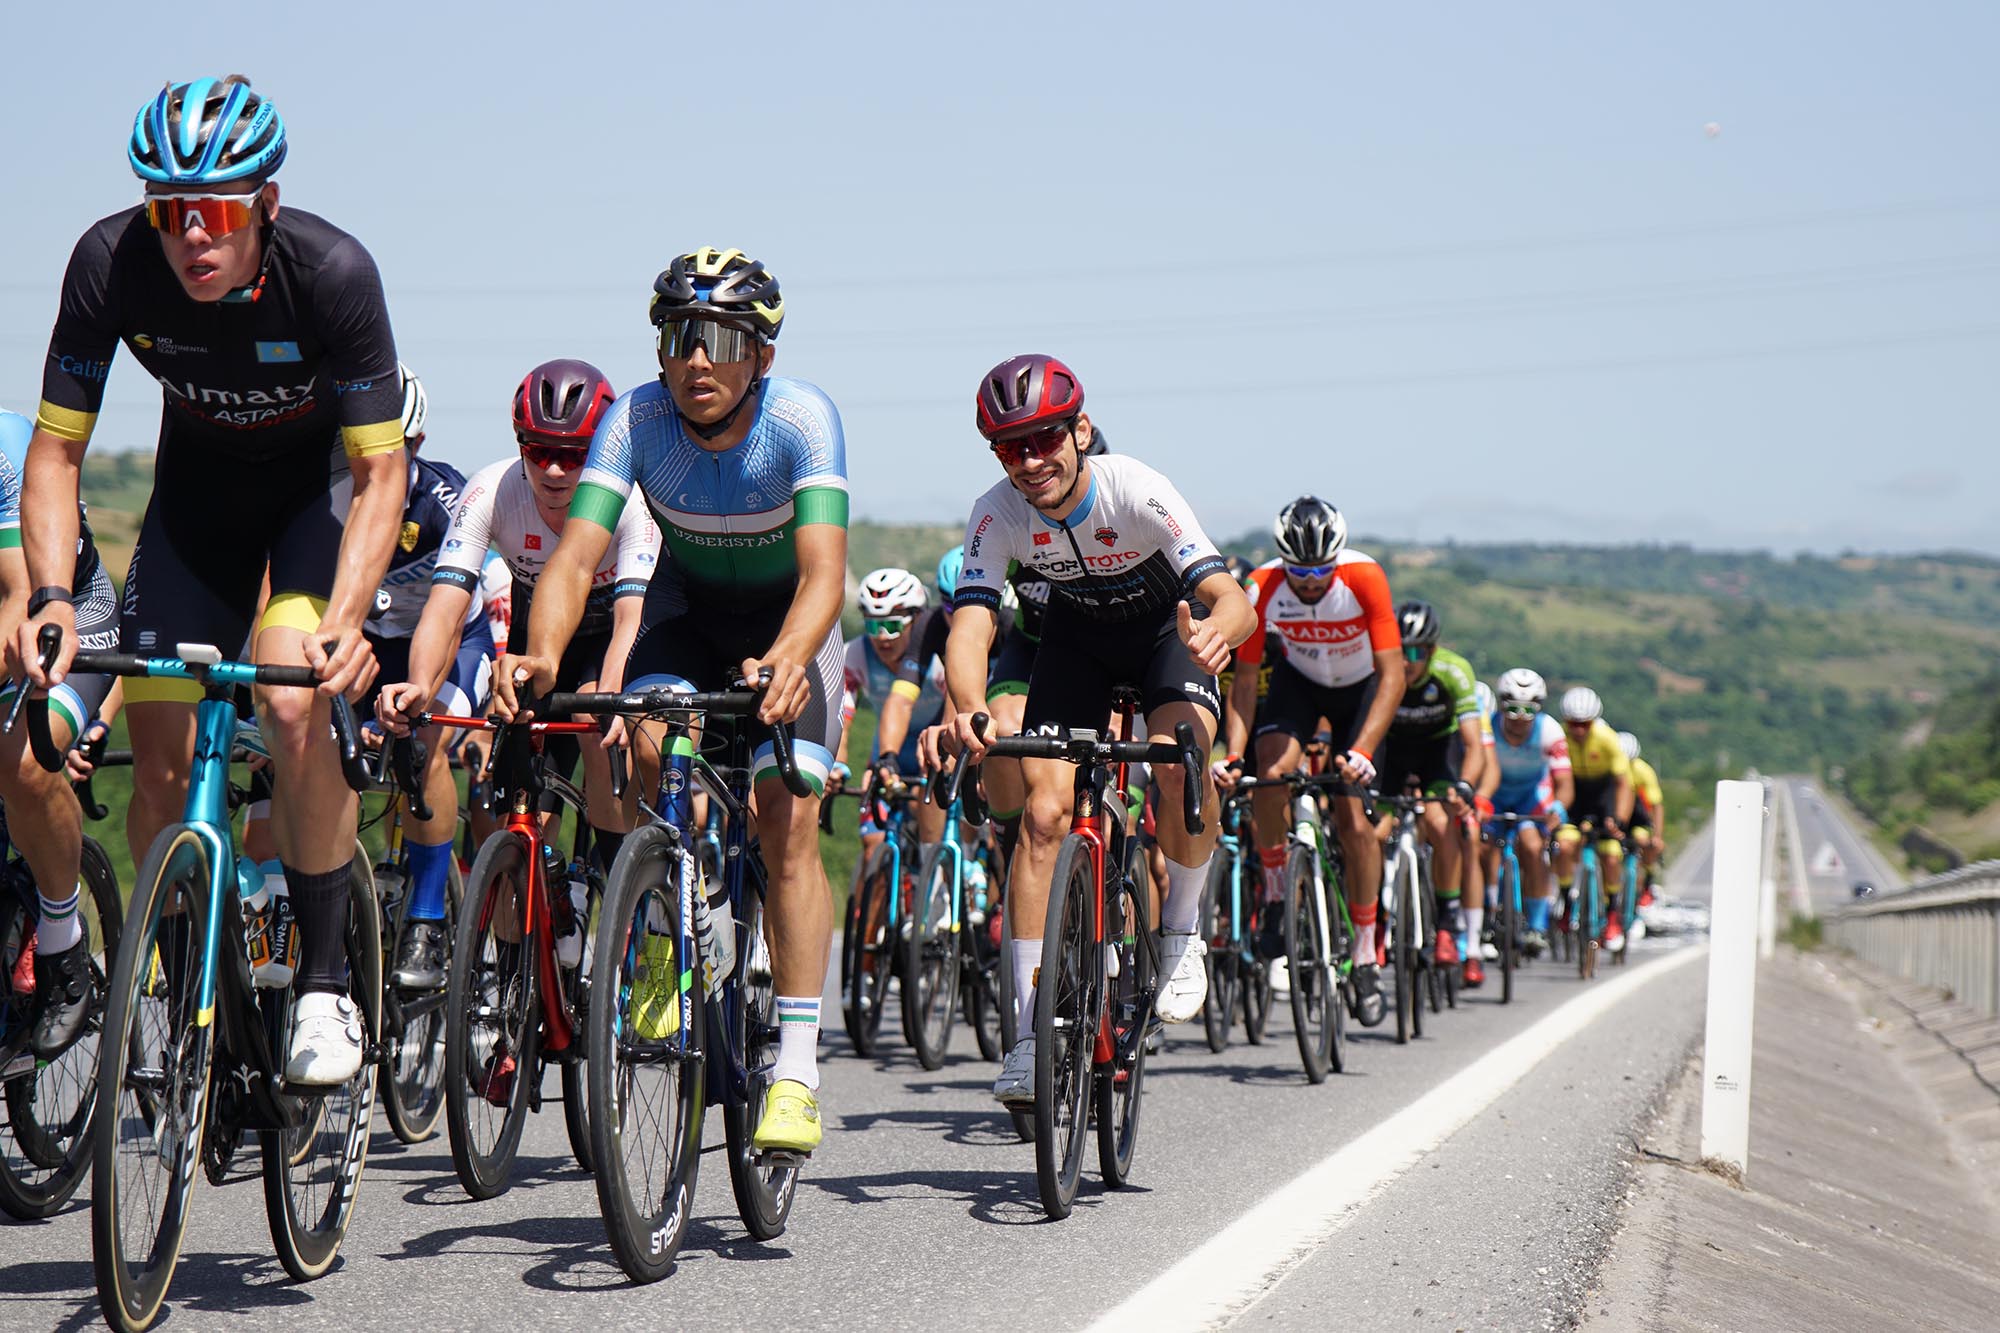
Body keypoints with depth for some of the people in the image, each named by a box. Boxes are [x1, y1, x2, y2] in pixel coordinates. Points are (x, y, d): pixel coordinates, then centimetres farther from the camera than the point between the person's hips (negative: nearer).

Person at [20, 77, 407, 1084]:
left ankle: (325, 982, -12)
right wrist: (52, 598, -33)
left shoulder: (332, 272, -32)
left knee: (294, 707, -26)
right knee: (159, 757, -6)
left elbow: (380, 471, -28)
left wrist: (343, 620, -41)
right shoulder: (111, 263, -27)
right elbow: (56, 445, -18)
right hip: (197, 486, 3)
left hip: (318, 485, -3)